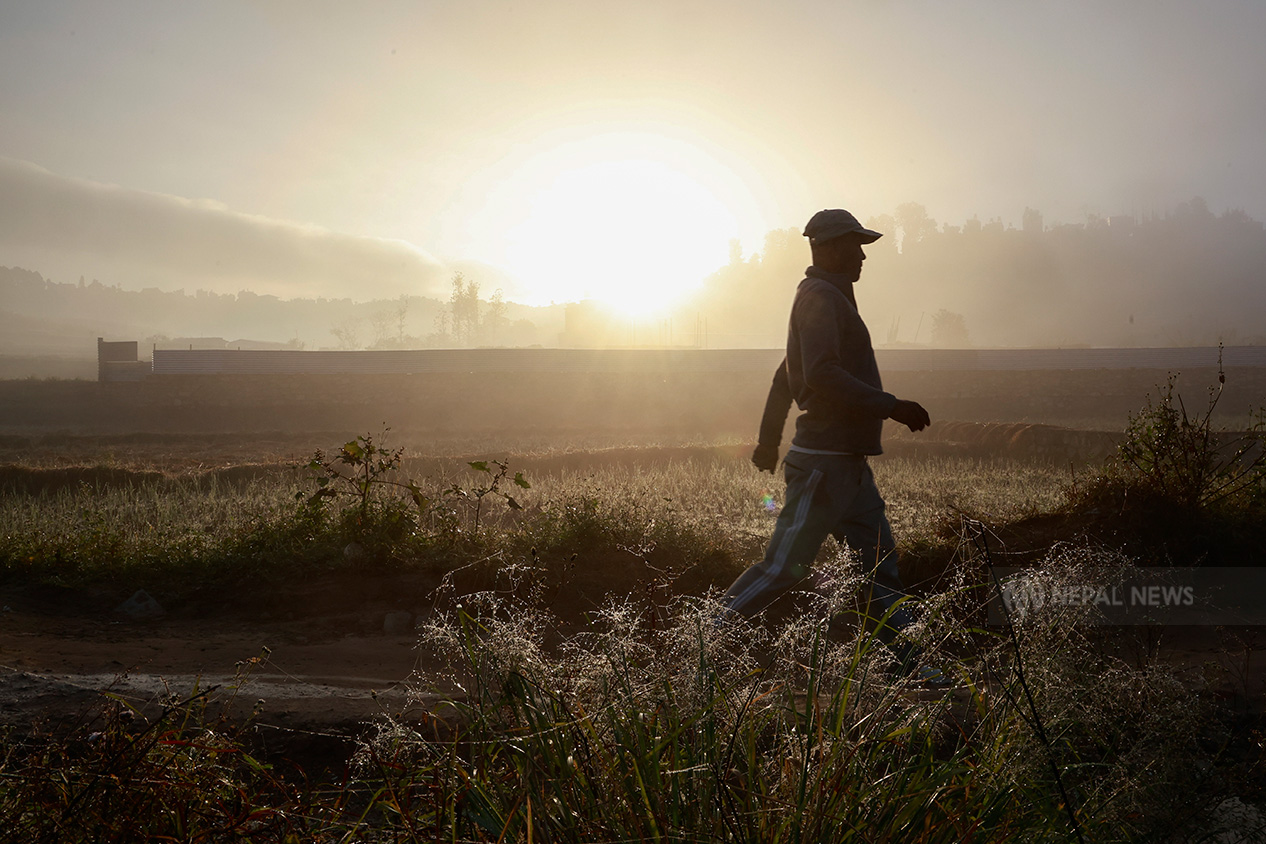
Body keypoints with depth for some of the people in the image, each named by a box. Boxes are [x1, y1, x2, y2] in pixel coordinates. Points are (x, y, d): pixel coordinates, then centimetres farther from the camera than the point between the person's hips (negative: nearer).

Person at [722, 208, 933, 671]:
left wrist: (769, 439, 34)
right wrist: (891, 406, -24)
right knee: (784, 566, -7)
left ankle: (911, 664, 12)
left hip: (850, 465, 10)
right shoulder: (820, 297, -12)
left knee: (881, 564, 9)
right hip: (824, 463, -10)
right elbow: (821, 375, -26)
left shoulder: (827, 298, 21)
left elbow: (785, 377, 28)